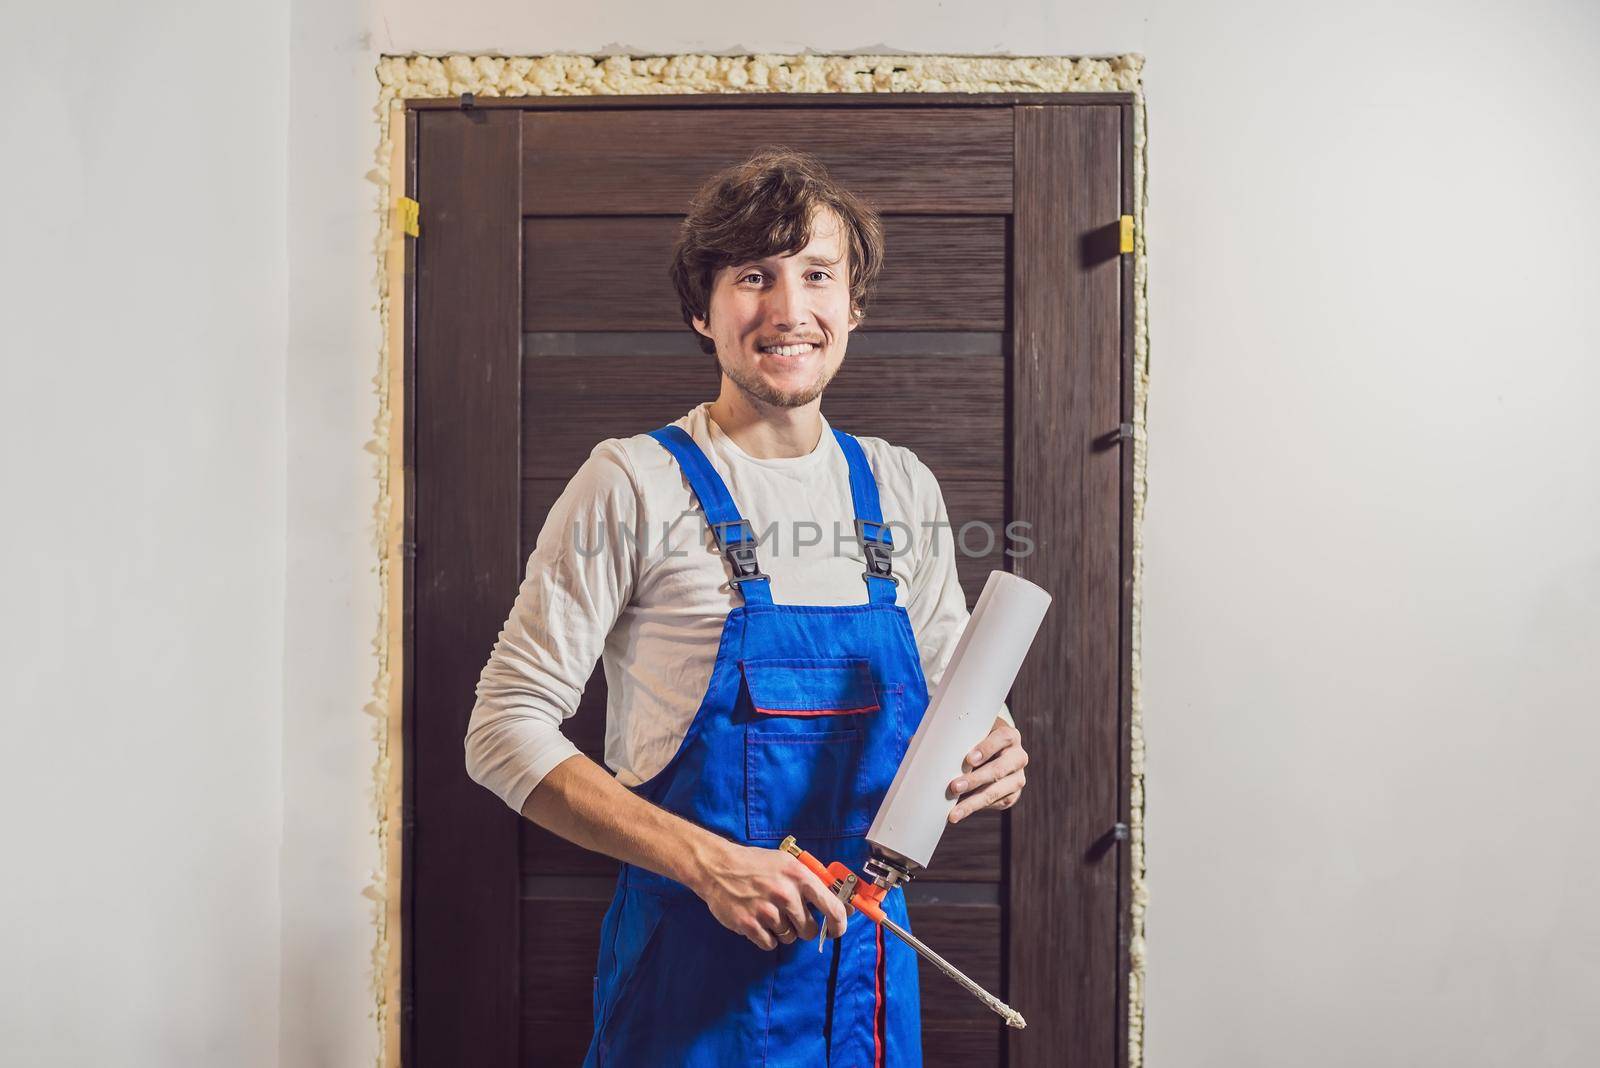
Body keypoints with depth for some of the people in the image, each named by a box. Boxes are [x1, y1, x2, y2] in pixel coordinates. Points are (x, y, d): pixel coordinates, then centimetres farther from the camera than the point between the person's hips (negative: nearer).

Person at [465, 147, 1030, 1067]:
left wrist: (992, 757, -9)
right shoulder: (637, 483, -11)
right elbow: (507, 728, -12)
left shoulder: (902, 489, 3)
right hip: (696, 968, -4)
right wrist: (709, 861, -22)